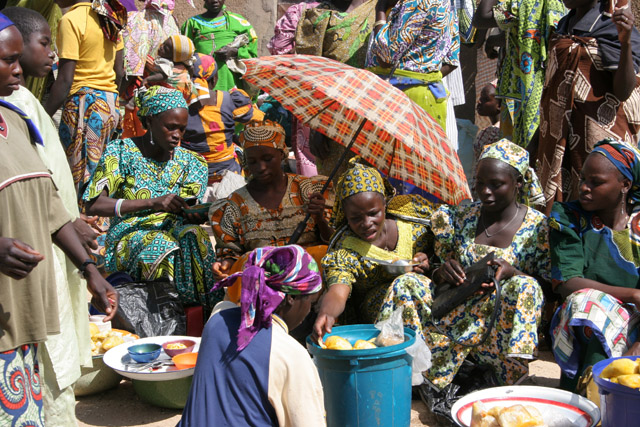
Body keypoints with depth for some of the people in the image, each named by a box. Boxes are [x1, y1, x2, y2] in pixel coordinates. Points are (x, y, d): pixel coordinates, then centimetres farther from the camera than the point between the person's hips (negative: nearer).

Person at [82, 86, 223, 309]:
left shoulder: (189, 162, 13)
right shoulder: (121, 151, 1)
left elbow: (185, 214, 8)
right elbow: (93, 205, -12)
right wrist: (153, 202, -24)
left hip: (176, 232, 3)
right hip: (130, 236, -3)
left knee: (193, 234, -34)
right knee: (163, 247, -38)